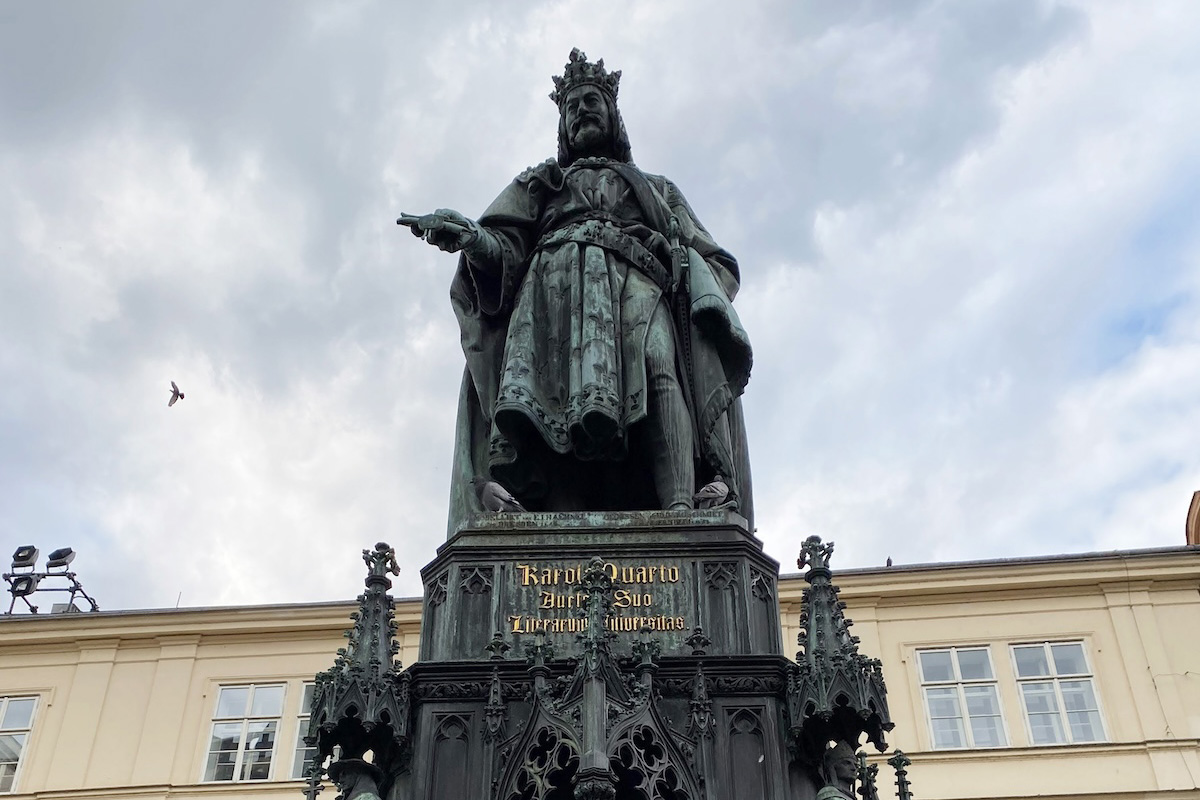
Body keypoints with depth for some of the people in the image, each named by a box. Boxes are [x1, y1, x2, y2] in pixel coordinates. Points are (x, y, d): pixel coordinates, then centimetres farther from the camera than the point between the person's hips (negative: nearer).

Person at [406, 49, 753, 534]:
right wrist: (469, 237, -8)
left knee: (658, 367, -35)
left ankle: (680, 512, -55)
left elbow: (715, 262, 26)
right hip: (555, 284, -1)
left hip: (640, 288, 1)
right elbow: (504, 247, 17)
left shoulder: (659, 189, 40)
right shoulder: (538, 183, 37)